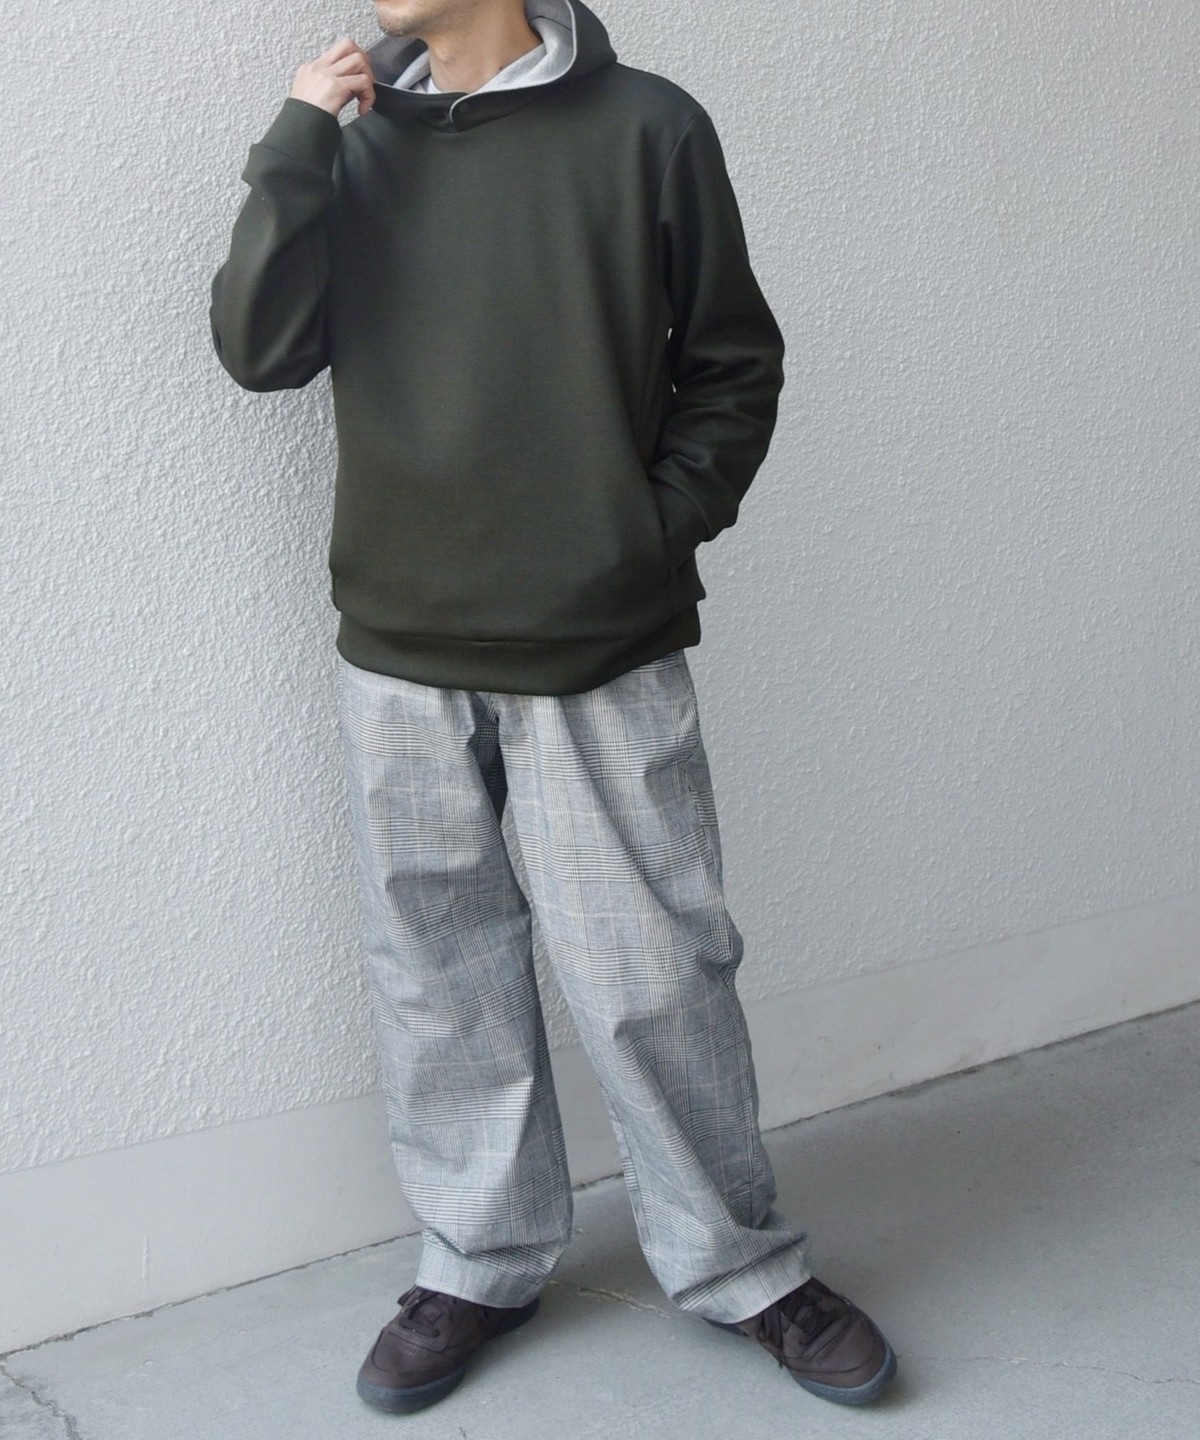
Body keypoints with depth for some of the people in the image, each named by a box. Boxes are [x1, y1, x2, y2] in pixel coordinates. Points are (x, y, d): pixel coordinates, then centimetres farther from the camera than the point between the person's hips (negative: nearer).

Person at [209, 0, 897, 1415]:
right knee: (439, 978, 11)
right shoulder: (353, 133, 8)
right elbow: (258, 347, -4)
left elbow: (732, 365, 4)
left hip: (601, 652, -3)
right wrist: (296, 142, -9)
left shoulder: (647, 128, -2)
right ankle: (478, 1261, 30)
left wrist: (667, 526, -6)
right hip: (398, 655, 3)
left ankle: (735, 1261, 24)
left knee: (653, 974, 3)